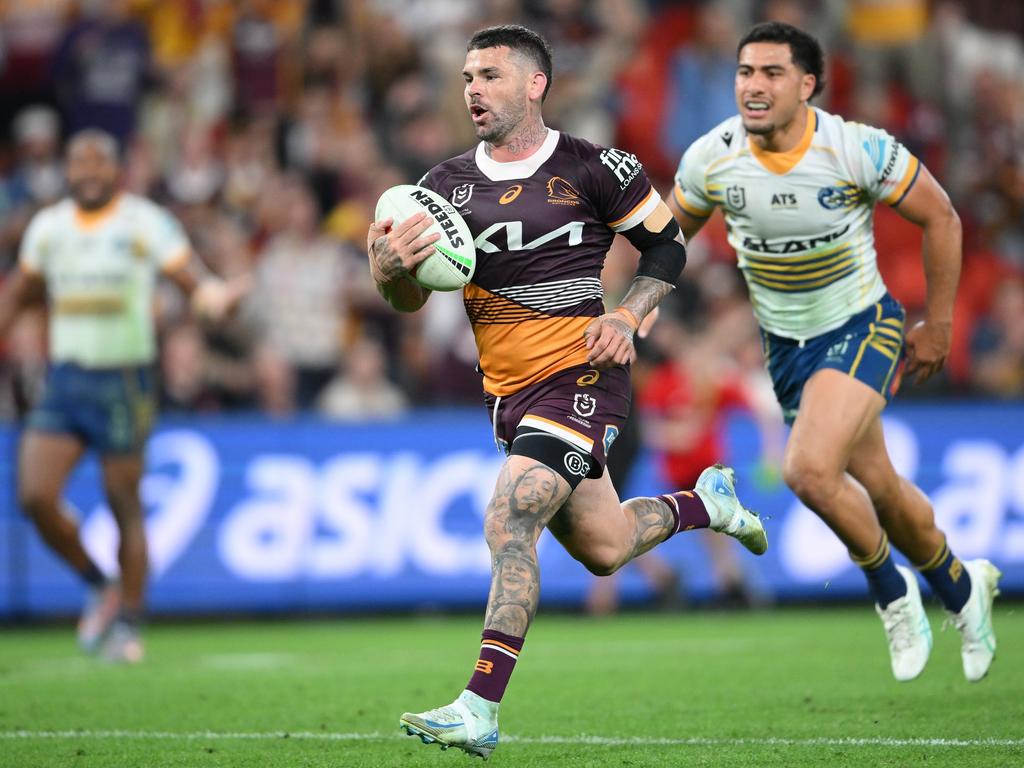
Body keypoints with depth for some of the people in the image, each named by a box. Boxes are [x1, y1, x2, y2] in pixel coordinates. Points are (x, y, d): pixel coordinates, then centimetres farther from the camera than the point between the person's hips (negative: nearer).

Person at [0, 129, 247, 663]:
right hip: (63, 380, 4)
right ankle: (99, 589, 12)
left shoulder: (145, 222, -3)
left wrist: (215, 297, -32)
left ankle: (128, 624, 14)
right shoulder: (47, 227, 10)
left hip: (122, 383, -4)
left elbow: (193, 280, -10)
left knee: (125, 507, 0)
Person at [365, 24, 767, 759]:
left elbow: (667, 244, 3)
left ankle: (480, 710, -24)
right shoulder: (447, 184, 5)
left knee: (509, 522, -23)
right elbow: (413, 300, 4)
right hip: (510, 392, 6)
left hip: (581, 376, -6)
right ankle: (705, 502, 46)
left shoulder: (592, 169, -8)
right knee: (601, 549, 16)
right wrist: (391, 271, -20)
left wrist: (626, 316, -13)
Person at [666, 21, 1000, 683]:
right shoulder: (711, 158, -12)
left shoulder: (859, 150, -21)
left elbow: (939, 217, -7)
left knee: (809, 469, -26)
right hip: (785, 346, 4)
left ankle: (887, 582, 1)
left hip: (862, 329, -4)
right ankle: (963, 588, 40)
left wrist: (938, 324, -2)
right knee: (878, 491, 13)